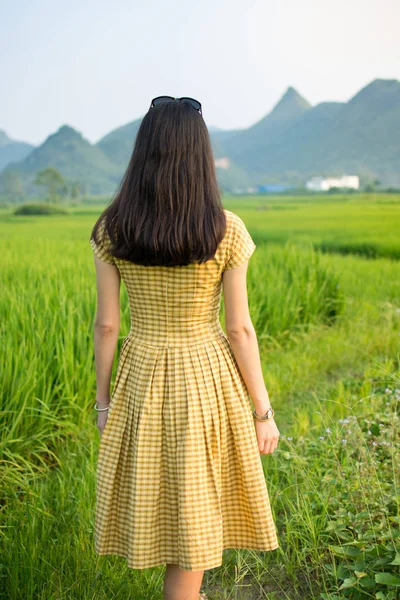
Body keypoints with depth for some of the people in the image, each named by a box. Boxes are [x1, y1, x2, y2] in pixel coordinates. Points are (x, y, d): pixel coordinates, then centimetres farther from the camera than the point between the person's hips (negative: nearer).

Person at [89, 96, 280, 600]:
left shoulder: (111, 227, -7)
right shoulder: (226, 230, -13)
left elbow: (105, 324, -3)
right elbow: (239, 329, -10)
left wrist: (102, 399, 9)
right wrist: (263, 411, 0)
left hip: (139, 381, 3)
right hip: (207, 380, -2)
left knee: (156, 501, 22)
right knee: (196, 512, 13)